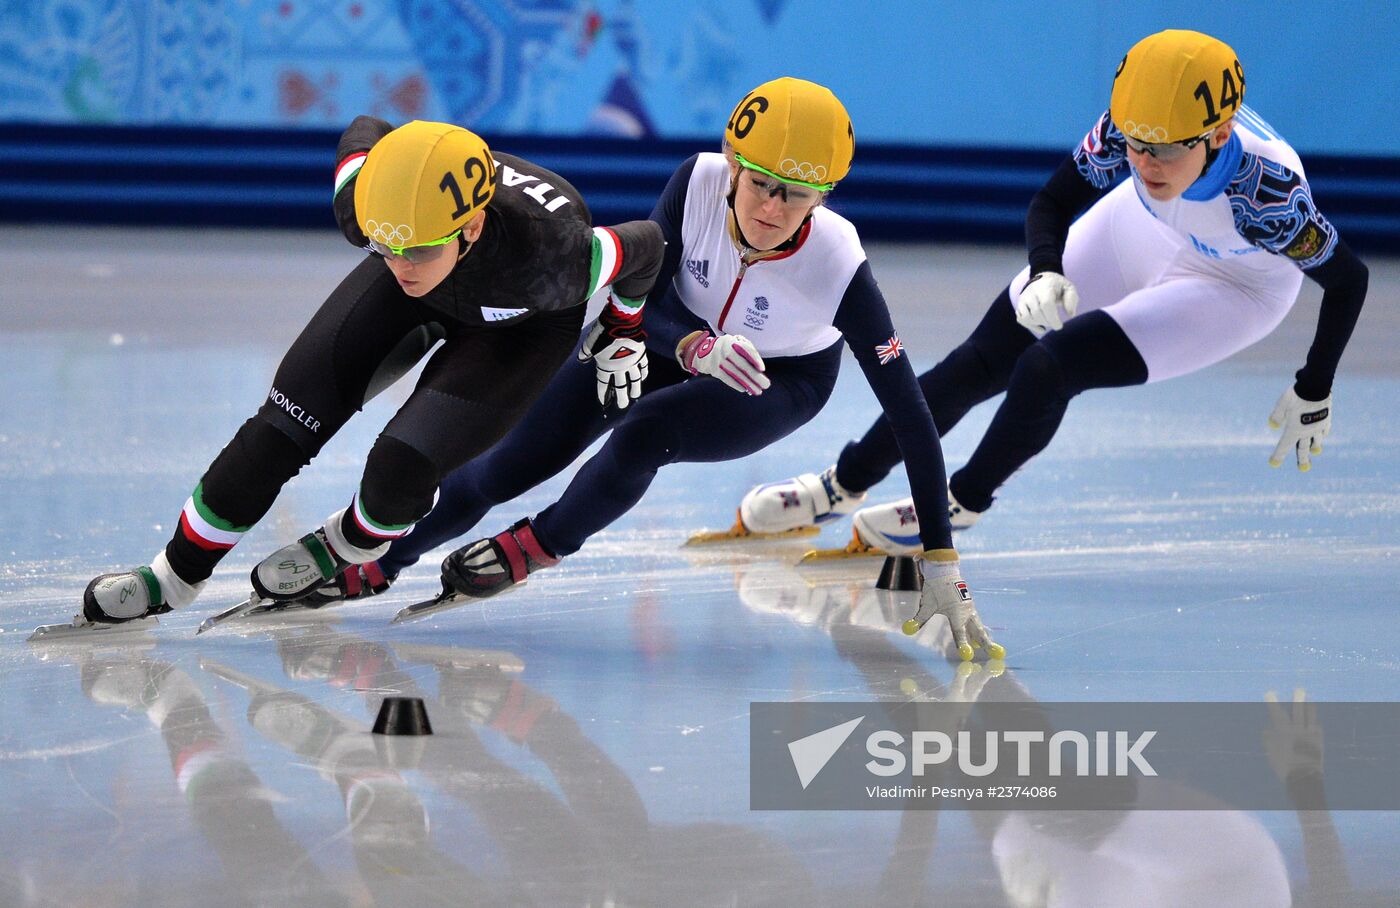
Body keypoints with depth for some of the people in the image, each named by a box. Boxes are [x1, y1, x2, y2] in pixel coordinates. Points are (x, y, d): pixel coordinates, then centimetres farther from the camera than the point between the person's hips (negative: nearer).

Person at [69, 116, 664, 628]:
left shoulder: (548, 259, -46)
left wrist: (622, 332, -4)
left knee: (402, 465, -22)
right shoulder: (364, 208, -36)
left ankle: (350, 545, 14)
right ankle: (177, 574, 11)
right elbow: (364, 133, -11)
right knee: (288, 422, -7)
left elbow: (645, 247, -24)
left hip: (523, 326, -3)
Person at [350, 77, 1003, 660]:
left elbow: (909, 415, -32)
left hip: (784, 381, -2)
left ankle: (539, 547, 0)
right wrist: (698, 348, -47)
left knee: (642, 435, -30)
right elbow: (636, 301, -24)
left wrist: (941, 565, -34)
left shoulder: (839, 267, -37)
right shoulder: (699, 182, -32)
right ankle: (369, 564, 20)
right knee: (514, 464, -3)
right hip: (674, 335, 2)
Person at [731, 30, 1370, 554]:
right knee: (978, 365, 2)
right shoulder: (1126, 128, -33)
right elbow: (1052, 205, -17)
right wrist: (1046, 272, -38)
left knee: (1048, 369, -21)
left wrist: (1313, 394, -18)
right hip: (1138, 232, 4)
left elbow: (1347, 278, -25)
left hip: (1236, 288, -4)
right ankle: (840, 487, 20)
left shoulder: (1266, 188, -41)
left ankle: (962, 505, 6)